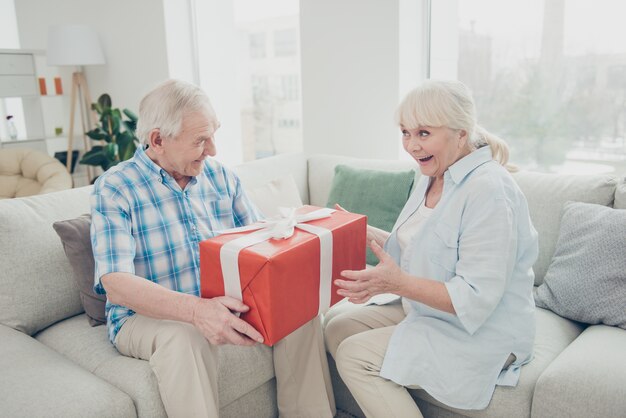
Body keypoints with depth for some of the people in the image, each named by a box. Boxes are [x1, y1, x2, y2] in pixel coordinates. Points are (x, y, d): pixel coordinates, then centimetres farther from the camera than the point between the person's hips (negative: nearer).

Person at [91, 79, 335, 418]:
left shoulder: (221, 177, 4)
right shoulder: (114, 189, -11)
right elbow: (116, 285, -22)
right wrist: (195, 309, -39)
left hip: (225, 305, 5)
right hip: (146, 316, -4)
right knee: (185, 336, -36)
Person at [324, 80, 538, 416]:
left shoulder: (489, 190, -24)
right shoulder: (432, 178, 5)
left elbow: (475, 299, -26)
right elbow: (411, 249, 12)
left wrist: (398, 284, -33)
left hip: (480, 335, -9)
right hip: (426, 311, 9)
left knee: (354, 355, -17)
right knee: (336, 326, 3)